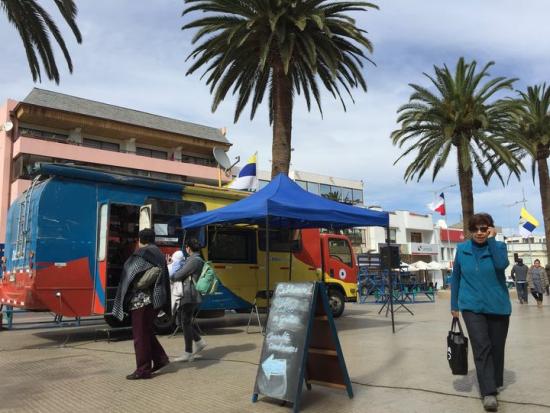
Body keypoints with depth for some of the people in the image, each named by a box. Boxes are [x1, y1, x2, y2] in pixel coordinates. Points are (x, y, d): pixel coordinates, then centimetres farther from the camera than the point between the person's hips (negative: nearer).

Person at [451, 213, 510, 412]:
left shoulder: (499, 246, 0)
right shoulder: (462, 249, 2)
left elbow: (502, 264, -23)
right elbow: (456, 277, 8)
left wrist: (491, 240, -18)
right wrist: (454, 304, 8)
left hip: (497, 306, 1)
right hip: (472, 306, -1)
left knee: (496, 347, 12)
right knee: (482, 347, -10)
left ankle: (494, 384, 31)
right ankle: (489, 392, -7)